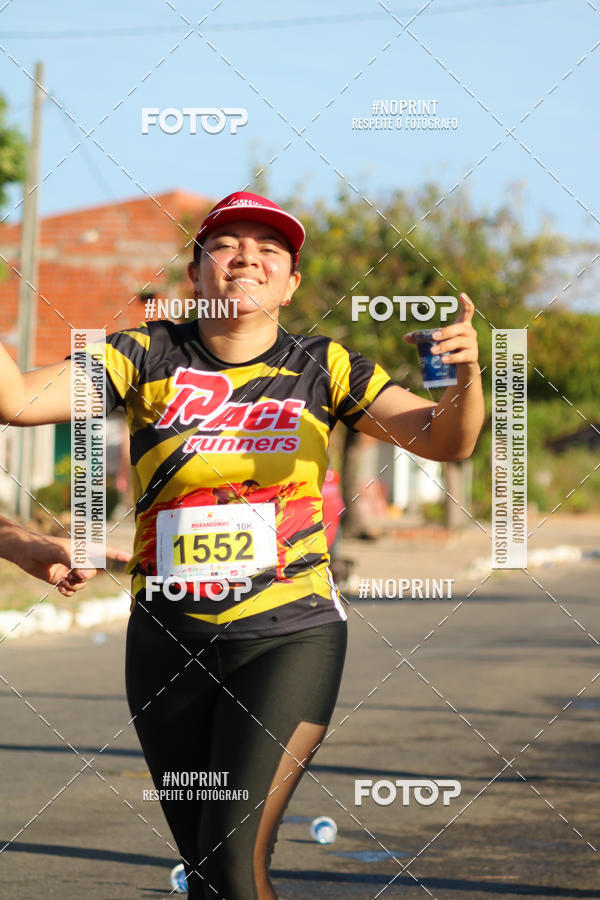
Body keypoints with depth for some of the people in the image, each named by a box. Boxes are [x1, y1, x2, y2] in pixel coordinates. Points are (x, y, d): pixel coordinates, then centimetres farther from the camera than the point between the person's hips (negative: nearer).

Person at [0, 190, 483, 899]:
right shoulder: (150, 356, 2)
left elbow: (446, 441, -3)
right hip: (169, 645, 2)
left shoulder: (319, 367, 2)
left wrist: (466, 374, -23)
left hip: (289, 636, -2)